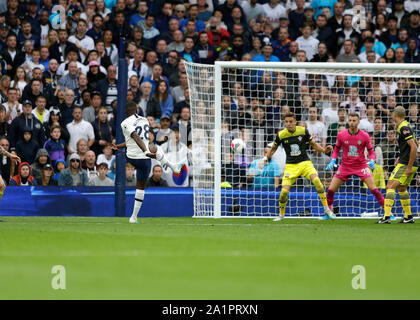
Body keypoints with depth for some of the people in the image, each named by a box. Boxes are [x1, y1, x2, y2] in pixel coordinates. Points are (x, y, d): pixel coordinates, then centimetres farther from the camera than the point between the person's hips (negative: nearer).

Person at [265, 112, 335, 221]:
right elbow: (273, 148, 14)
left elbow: (313, 144, 8)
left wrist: (324, 150, -7)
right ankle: (281, 215, 14)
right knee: (284, 191, -13)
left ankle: (326, 209, -17)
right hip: (290, 166, 0)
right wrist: (266, 158, 2)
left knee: (316, 180, -27)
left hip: (305, 163, 0)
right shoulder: (281, 135, -5)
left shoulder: (303, 131, -5)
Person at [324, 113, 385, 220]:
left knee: (374, 189, -13)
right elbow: (336, 149, 10)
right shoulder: (341, 135, -5)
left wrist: (372, 160, -19)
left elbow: (371, 151, 0)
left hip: (361, 166, -2)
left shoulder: (364, 136, -9)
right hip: (345, 166, 2)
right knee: (331, 190, -2)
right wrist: (333, 161, -5)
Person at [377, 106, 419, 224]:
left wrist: (409, 167, -21)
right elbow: (416, 143, 25)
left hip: (406, 164, -10)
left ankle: (386, 216, -22)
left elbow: (414, 147, -23)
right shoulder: (408, 126, 14)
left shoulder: (403, 128, -16)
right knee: (401, 188, 22)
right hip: (410, 163, 10)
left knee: (391, 186, -14)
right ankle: (408, 216, 25)